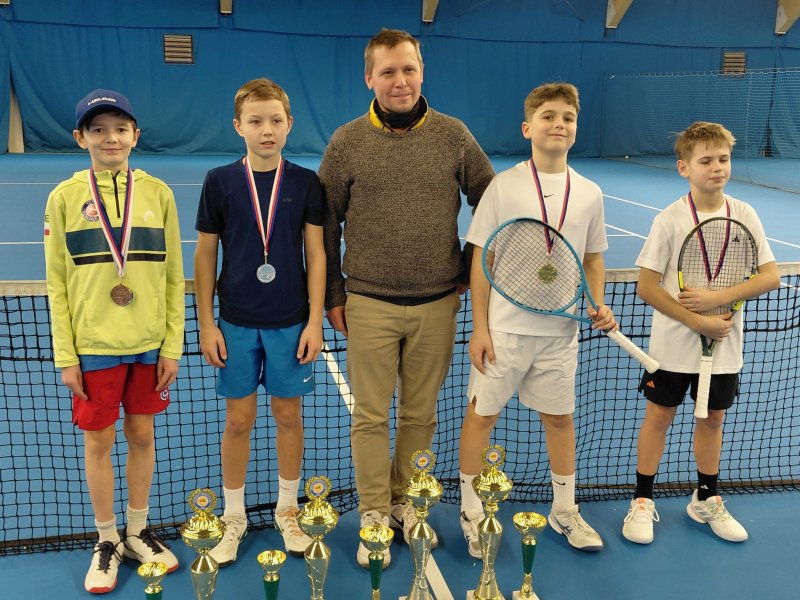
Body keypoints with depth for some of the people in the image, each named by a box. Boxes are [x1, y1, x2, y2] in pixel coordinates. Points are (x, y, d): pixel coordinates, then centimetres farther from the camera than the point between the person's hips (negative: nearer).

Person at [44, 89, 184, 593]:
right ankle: (107, 541, 28)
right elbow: (57, 284, 0)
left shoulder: (158, 193, 0)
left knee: (142, 435, 12)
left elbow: (174, 276, 2)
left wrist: (173, 345, -1)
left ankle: (137, 532, 32)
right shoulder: (65, 198, -2)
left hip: (149, 344, 1)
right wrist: (65, 356, -3)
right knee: (99, 442, 9)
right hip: (93, 345, -1)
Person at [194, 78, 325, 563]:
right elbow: (205, 256, 2)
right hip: (237, 323, 0)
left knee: (289, 415, 10)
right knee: (238, 419, 8)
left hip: (291, 323, 0)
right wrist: (207, 324, -1)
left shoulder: (306, 183, -2)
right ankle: (234, 517, 26)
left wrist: (315, 322, -4)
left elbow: (316, 254, 0)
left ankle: (288, 509, 30)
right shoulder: (220, 182, -2)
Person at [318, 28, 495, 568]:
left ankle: (406, 503, 30)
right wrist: (332, 296, 4)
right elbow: (325, 224, 5)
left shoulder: (453, 135, 1)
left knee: (421, 415, 12)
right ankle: (374, 516, 21)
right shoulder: (347, 143, 0)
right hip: (369, 305, -1)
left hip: (436, 305, 1)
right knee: (371, 417, 6)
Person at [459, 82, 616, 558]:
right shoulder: (503, 186, -7)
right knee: (482, 414, 6)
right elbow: (482, 260, -6)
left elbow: (594, 259, 14)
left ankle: (565, 510, 34)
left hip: (561, 330, 3)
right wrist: (479, 327, -9)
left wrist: (599, 305, -3)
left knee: (560, 416, 15)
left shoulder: (589, 193, 3)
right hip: (505, 328, -3)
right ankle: (471, 511, 24)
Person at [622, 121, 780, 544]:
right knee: (659, 416, 8)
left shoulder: (744, 216, -4)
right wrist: (696, 321, -19)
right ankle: (643, 502, 22)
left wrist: (717, 298, -19)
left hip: (723, 344, 3)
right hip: (674, 344, -3)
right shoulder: (670, 220, -13)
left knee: (712, 418, 16)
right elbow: (646, 287, -14)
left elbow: (771, 276, -6)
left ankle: (706, 500, 34)